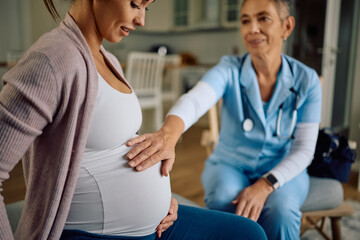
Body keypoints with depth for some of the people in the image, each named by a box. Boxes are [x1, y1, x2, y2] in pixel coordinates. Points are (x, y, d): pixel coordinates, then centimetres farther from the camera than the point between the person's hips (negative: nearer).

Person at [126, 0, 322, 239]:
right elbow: (194, 100, -34)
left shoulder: (307, 80, -9)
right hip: (231, 165, 0)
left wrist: (265, 185, -26)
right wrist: (168, 133, -57)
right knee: (223, 200, -32)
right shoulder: (230, 70, -13)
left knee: (280, 211, -31)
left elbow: (303, 149, -10)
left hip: (281, 170, 1)